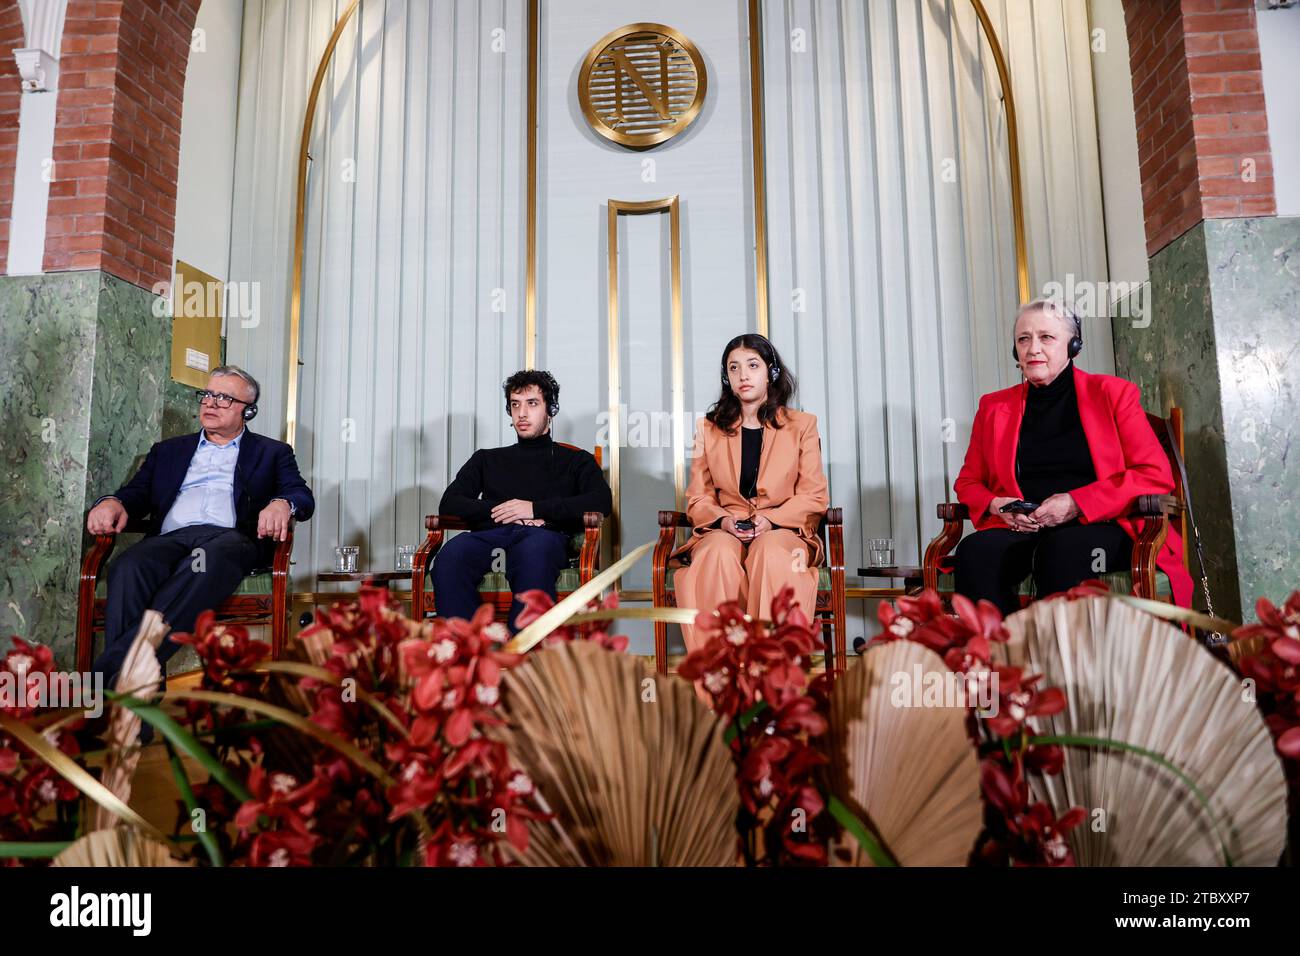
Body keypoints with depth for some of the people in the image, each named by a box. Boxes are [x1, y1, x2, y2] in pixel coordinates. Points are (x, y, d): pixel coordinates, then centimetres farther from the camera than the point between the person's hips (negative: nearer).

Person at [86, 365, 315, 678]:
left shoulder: (272, 452, 23)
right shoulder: (168, 450, 32)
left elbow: (303, 497, 8)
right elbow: (136, 492, 21)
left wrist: (282, 504, -17)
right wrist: (112, 502, -5)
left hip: (232, 537, -2)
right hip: (170, 537, 3)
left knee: (207, 562, -39)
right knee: (128, 568, -33)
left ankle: (111, 669, -44)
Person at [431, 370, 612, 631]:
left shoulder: (576, 460, 25)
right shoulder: (487, 459, 33)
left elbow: (602, 502, 6)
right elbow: (449, 504, 20)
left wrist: (536, 509, -2)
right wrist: (497, 510, 1)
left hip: (546, 534, -2)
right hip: (490, 533, 3)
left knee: (534, 553, -42)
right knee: (450, 556, -35)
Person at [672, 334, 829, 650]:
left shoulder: (802, 425, 10)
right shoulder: (709, 428, 14)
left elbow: (814, 496, 4)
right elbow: (697, 498, 11)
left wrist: (771, 520, -14)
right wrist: (723, 521, -11)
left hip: (782, 531, -1)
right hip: (723, 532, 1)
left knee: (771, 553, -37)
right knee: (720, 553, -35)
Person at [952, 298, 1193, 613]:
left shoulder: (1113, 393, 11)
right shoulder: (994, 406, 18)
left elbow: (1157, 475, 2)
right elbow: (967, 482, 20)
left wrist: (1077, 503, -11)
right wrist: (995, 505, -4)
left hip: (1101, 527, -2)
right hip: (1022, 531, 2)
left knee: (1063, 547, -38)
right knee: (973, 551, -32)